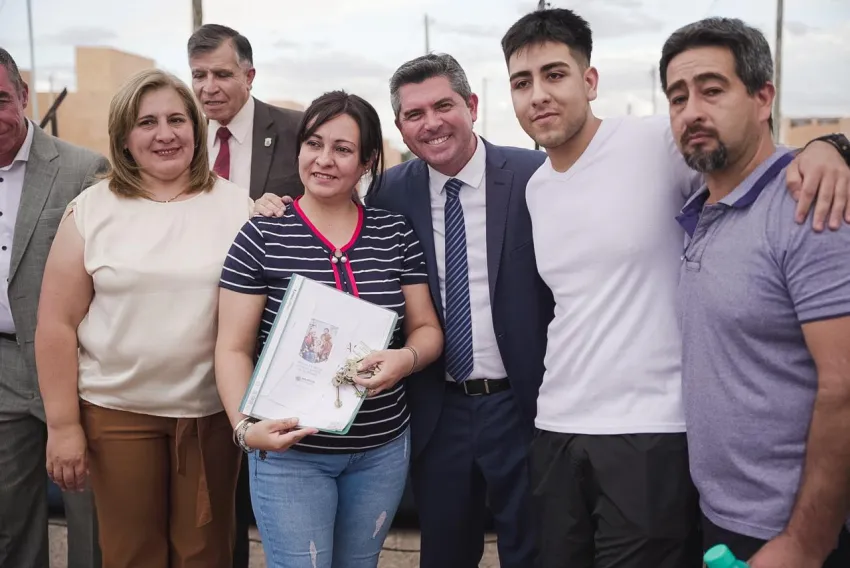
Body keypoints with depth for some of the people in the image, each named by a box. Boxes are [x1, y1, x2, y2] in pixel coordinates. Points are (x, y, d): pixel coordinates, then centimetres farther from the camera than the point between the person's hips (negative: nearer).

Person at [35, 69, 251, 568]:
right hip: (117, 411, 0)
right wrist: (63, 424, -4)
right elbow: (58, 322, -2)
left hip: (214, 410, 1)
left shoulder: (236, 205, 0)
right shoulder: (92, 209, -3)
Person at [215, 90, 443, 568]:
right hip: (290, 451, -3)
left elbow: (427, 329, 5)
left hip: (384, 448, 3)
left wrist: (406, 358, -18)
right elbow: (234, 349, -7)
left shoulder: (395, 232, 0)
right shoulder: (262, 237, -8)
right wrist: (245, 425, -23)